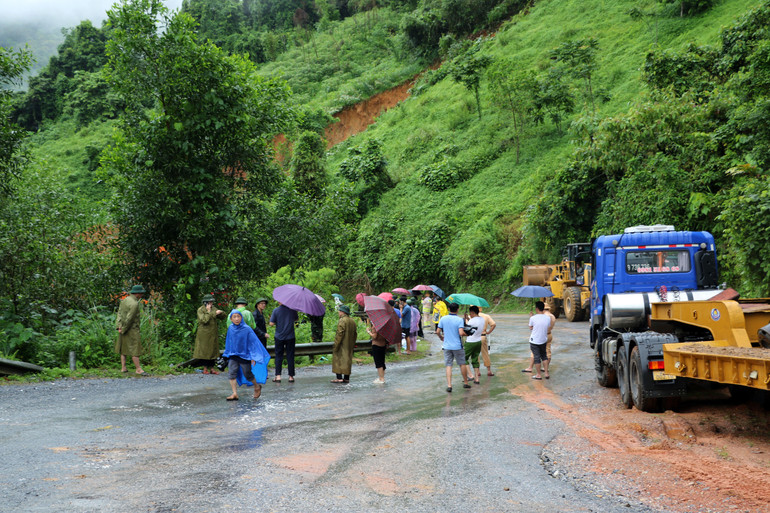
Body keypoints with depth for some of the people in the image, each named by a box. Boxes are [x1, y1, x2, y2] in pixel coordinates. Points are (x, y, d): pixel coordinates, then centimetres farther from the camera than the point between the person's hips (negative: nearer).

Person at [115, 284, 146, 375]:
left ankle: (123, 368, 17)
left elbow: (119, 313, 4)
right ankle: (138, 369, -3)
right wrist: (123, 330, -14)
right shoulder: (134, 304, -21)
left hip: (123, 329, 9)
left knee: (123, 348, 13)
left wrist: (119, 326, -4)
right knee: (134, 350, -6)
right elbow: (129, 318, -23)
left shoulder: (125, 300, 8)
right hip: (132, 330, -9)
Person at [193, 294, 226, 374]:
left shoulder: (213, 309, 11)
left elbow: (223, 317, 10)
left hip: (213, 334, 5)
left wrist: (221, 313, -10)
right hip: (204, 333, -5)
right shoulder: (200, 310, -5)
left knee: (213, 350, 6)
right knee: (205, 350, 0)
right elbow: (204, 320, -18)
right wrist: (209, 312, -19)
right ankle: (205, 368, 8)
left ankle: (212, 368, 10)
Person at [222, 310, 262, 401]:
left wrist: (253, 357, -10)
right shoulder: (230, 328, -2)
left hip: (244, 355, -4)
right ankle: (235, 394, -3)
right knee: (231, 373, -8)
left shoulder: (247, 329, -15)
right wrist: (227, 353, 18)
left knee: (247, 374, 7)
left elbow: (253, 343, -9)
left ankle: (257, 387, 33)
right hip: (233, 355, 4)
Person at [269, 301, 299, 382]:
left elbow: (271, 323, -9)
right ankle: (291, 376, 8)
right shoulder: (292, 309, -3)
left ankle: (278, 376, 3)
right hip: (290, 336, 1)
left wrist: (271, 318, 10)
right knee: (290, 356, 7)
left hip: (279, 337, -1)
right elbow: (296, 319, 14)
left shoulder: (276, 311, -9)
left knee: (278, 356, 8)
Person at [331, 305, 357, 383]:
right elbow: (355, 333, 15)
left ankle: (339, 377, -6)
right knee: (348, 359, 12)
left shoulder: (342, 321, -16)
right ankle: (346, 378, 13)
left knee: (338, 360, -2)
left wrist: (336, 345, -16)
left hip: (342, 346, -8)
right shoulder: (352, 321, 11)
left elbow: (339, 334, -20)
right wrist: (353, 345, 20)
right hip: (349, 346, 8)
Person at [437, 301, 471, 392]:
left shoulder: (443, 319, -1)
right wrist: (466, 334, -1)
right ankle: (465, 382, 26)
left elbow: (438, 331, 1)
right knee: (462, 364, 14)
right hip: (457, 346, -2)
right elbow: (461, 333, -22)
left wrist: (441, 337, 21)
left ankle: (449, 385, -4)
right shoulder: (459, 319, -12)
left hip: (447, 346, 2)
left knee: (448, 365, 4)